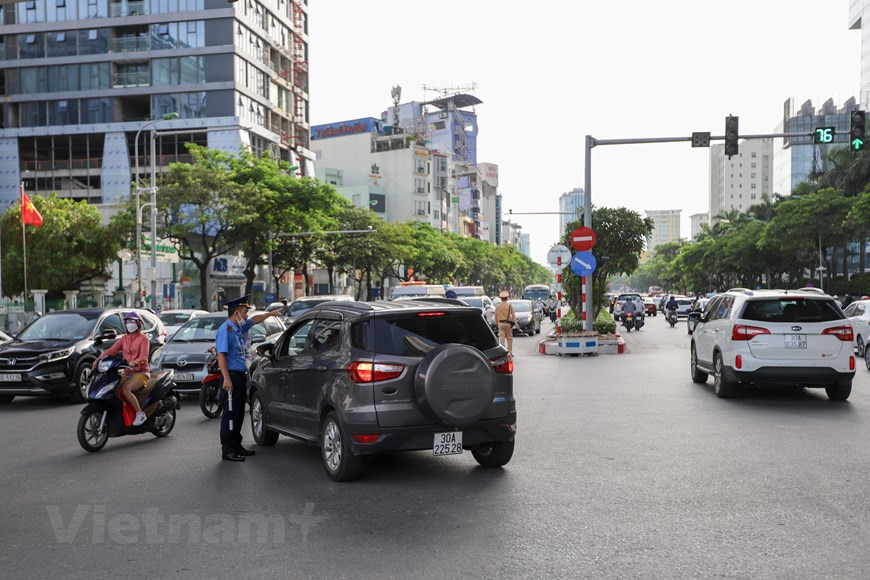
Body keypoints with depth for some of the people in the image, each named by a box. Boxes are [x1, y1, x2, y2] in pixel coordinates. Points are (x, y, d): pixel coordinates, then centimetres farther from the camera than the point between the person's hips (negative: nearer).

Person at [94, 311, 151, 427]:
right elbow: (112, 350, 2)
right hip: (127, 373, 6)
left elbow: (144, 356, -18)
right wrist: (99, 359, -14)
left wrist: (135, 362, -39)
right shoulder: (124, 338, 15)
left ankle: (140, 414, -20)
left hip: (141, 373, -6)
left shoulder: (143, 339, -3)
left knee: (125, 390, -29)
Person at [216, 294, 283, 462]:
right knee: (230, 414, -7)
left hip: (241, 376, 9)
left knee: (239, 414, 13)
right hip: (232, 376, -9)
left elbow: (254, 320, 35)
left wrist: (270, 313, 42)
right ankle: (227, 451, -4)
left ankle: (236, 446, 22)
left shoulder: (239, 328, 14)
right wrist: (226, 379, -25)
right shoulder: (225, 329, -13)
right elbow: (221, 355, -20)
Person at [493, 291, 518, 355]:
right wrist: (516, 323, -5)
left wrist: (497, 323, 21)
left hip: (500, 323, 2)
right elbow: (513, 315, -5)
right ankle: (510, 352, 11)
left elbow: (496, 316, 9)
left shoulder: (498, 306, 4)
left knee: (502, 338, 1)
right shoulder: (509, 305, -3)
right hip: (508, 323, -2)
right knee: (509, 339, 8)